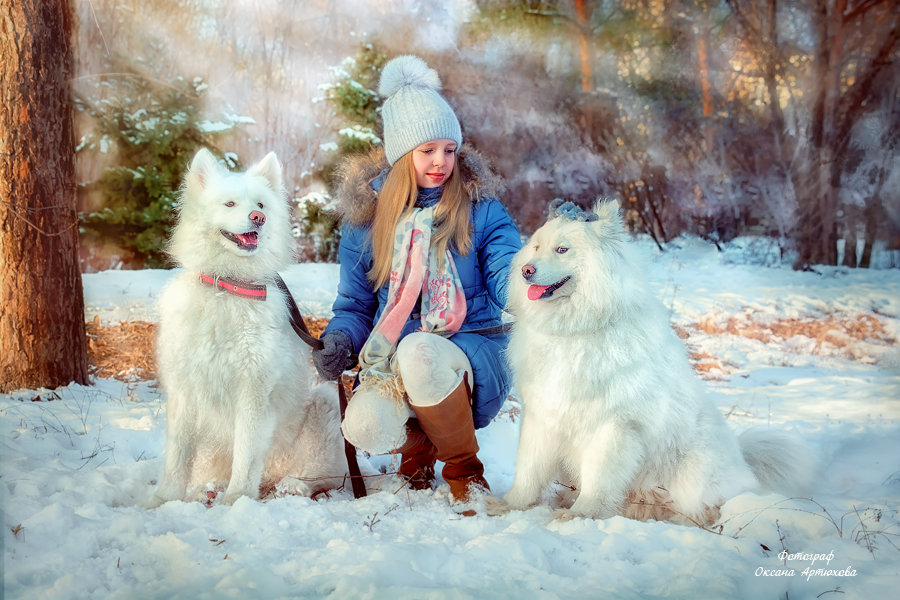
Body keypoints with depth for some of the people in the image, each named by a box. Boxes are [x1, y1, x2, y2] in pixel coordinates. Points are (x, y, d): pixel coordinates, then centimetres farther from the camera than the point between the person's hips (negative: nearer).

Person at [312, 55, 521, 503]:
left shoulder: (480, 207, 1)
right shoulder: (366, 214, 8)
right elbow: (354, 304, 13)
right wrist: (338, 341, -9)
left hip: (472, 354, -2)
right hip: (393, 364, 2)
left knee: (419, 353, -38)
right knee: (364, 429, -31)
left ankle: (464, 470, -10)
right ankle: (417, 451, 10)